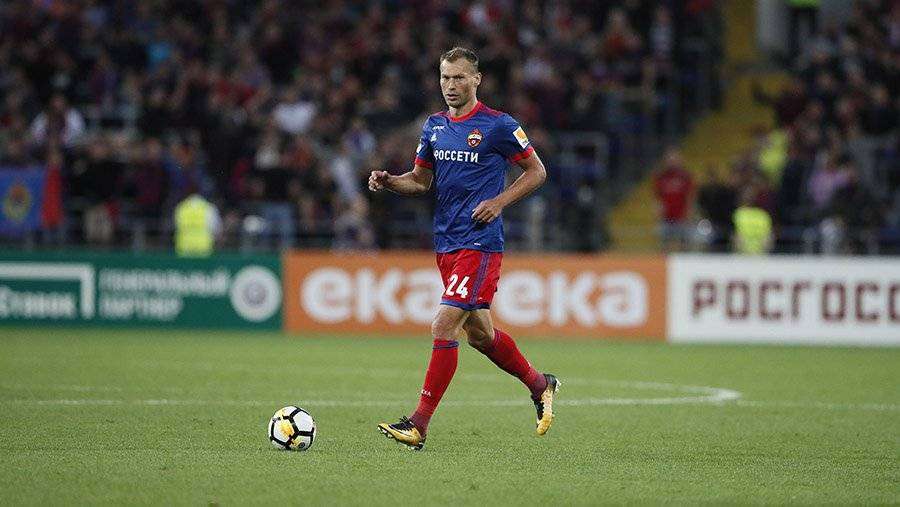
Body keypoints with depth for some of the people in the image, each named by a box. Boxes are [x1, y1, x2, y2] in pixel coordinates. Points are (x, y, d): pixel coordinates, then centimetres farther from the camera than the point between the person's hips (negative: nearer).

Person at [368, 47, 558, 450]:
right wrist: (388, 181, -2)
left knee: (443, 326, -15)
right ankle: (539, 384, 38)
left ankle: (419, 424, -14)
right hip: (446, 243, 7)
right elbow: (421, 180, 18)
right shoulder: (434, 126, 11)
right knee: (478, 333, 15)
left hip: (480, 243, -7)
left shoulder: (498, 126, -8)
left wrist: (499, 202, -12)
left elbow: (536, 171, 0)